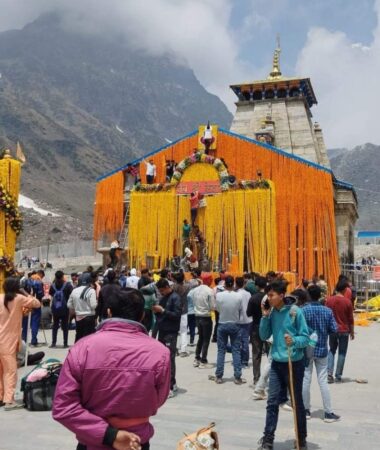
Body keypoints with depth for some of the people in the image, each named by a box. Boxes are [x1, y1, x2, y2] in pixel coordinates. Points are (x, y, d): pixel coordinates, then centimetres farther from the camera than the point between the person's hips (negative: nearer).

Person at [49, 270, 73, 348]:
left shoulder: (53, 285, -2)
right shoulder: (67, 285, -10)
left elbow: (51, 295, 10)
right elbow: (71, 295, -11)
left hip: (55, 309, 2)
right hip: (65, 309, -2)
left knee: (55, 325, 12)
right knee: (65, 326, 5)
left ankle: (53, 343, 9)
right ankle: (65, 343, 4)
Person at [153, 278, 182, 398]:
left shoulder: (175, 298, -9)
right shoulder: (163, 298, 14)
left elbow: (177, 315, -17)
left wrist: (162, 310, -19)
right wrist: (157, 311, -1)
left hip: (171, 333, -8)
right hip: (162, 331, 8)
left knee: (169, 359, -7)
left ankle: (171, 387, -3)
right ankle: (172, 383, 22)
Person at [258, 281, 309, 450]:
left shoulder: (295, 311, -15)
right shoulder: (272, 312, 1)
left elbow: (305, 338, -12)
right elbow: (264, 336, 3)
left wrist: (294, 341, -31)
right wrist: (265, 317, -8)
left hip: (294, 364, -4)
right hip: (277, 363, 4)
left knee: (297, 403, 10)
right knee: (272, 402, 7)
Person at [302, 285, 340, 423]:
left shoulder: (303, 310, -11)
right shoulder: (328, 311, -5)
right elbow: (334, 329, -4)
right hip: (321, 349, 1)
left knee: (305, 380, 8)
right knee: (323, 381, 6)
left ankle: (306, 410, 17)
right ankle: (328, 413, 9)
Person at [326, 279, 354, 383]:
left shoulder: (329, 300, -4)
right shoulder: (347, 301, -11)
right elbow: (350, 319, -5)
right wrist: (352, 332, 6)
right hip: (344, 331, -3)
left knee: (332, 350, 17)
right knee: (342, 353, 8)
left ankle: (329, 373, 4)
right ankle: (338, 376, 10)